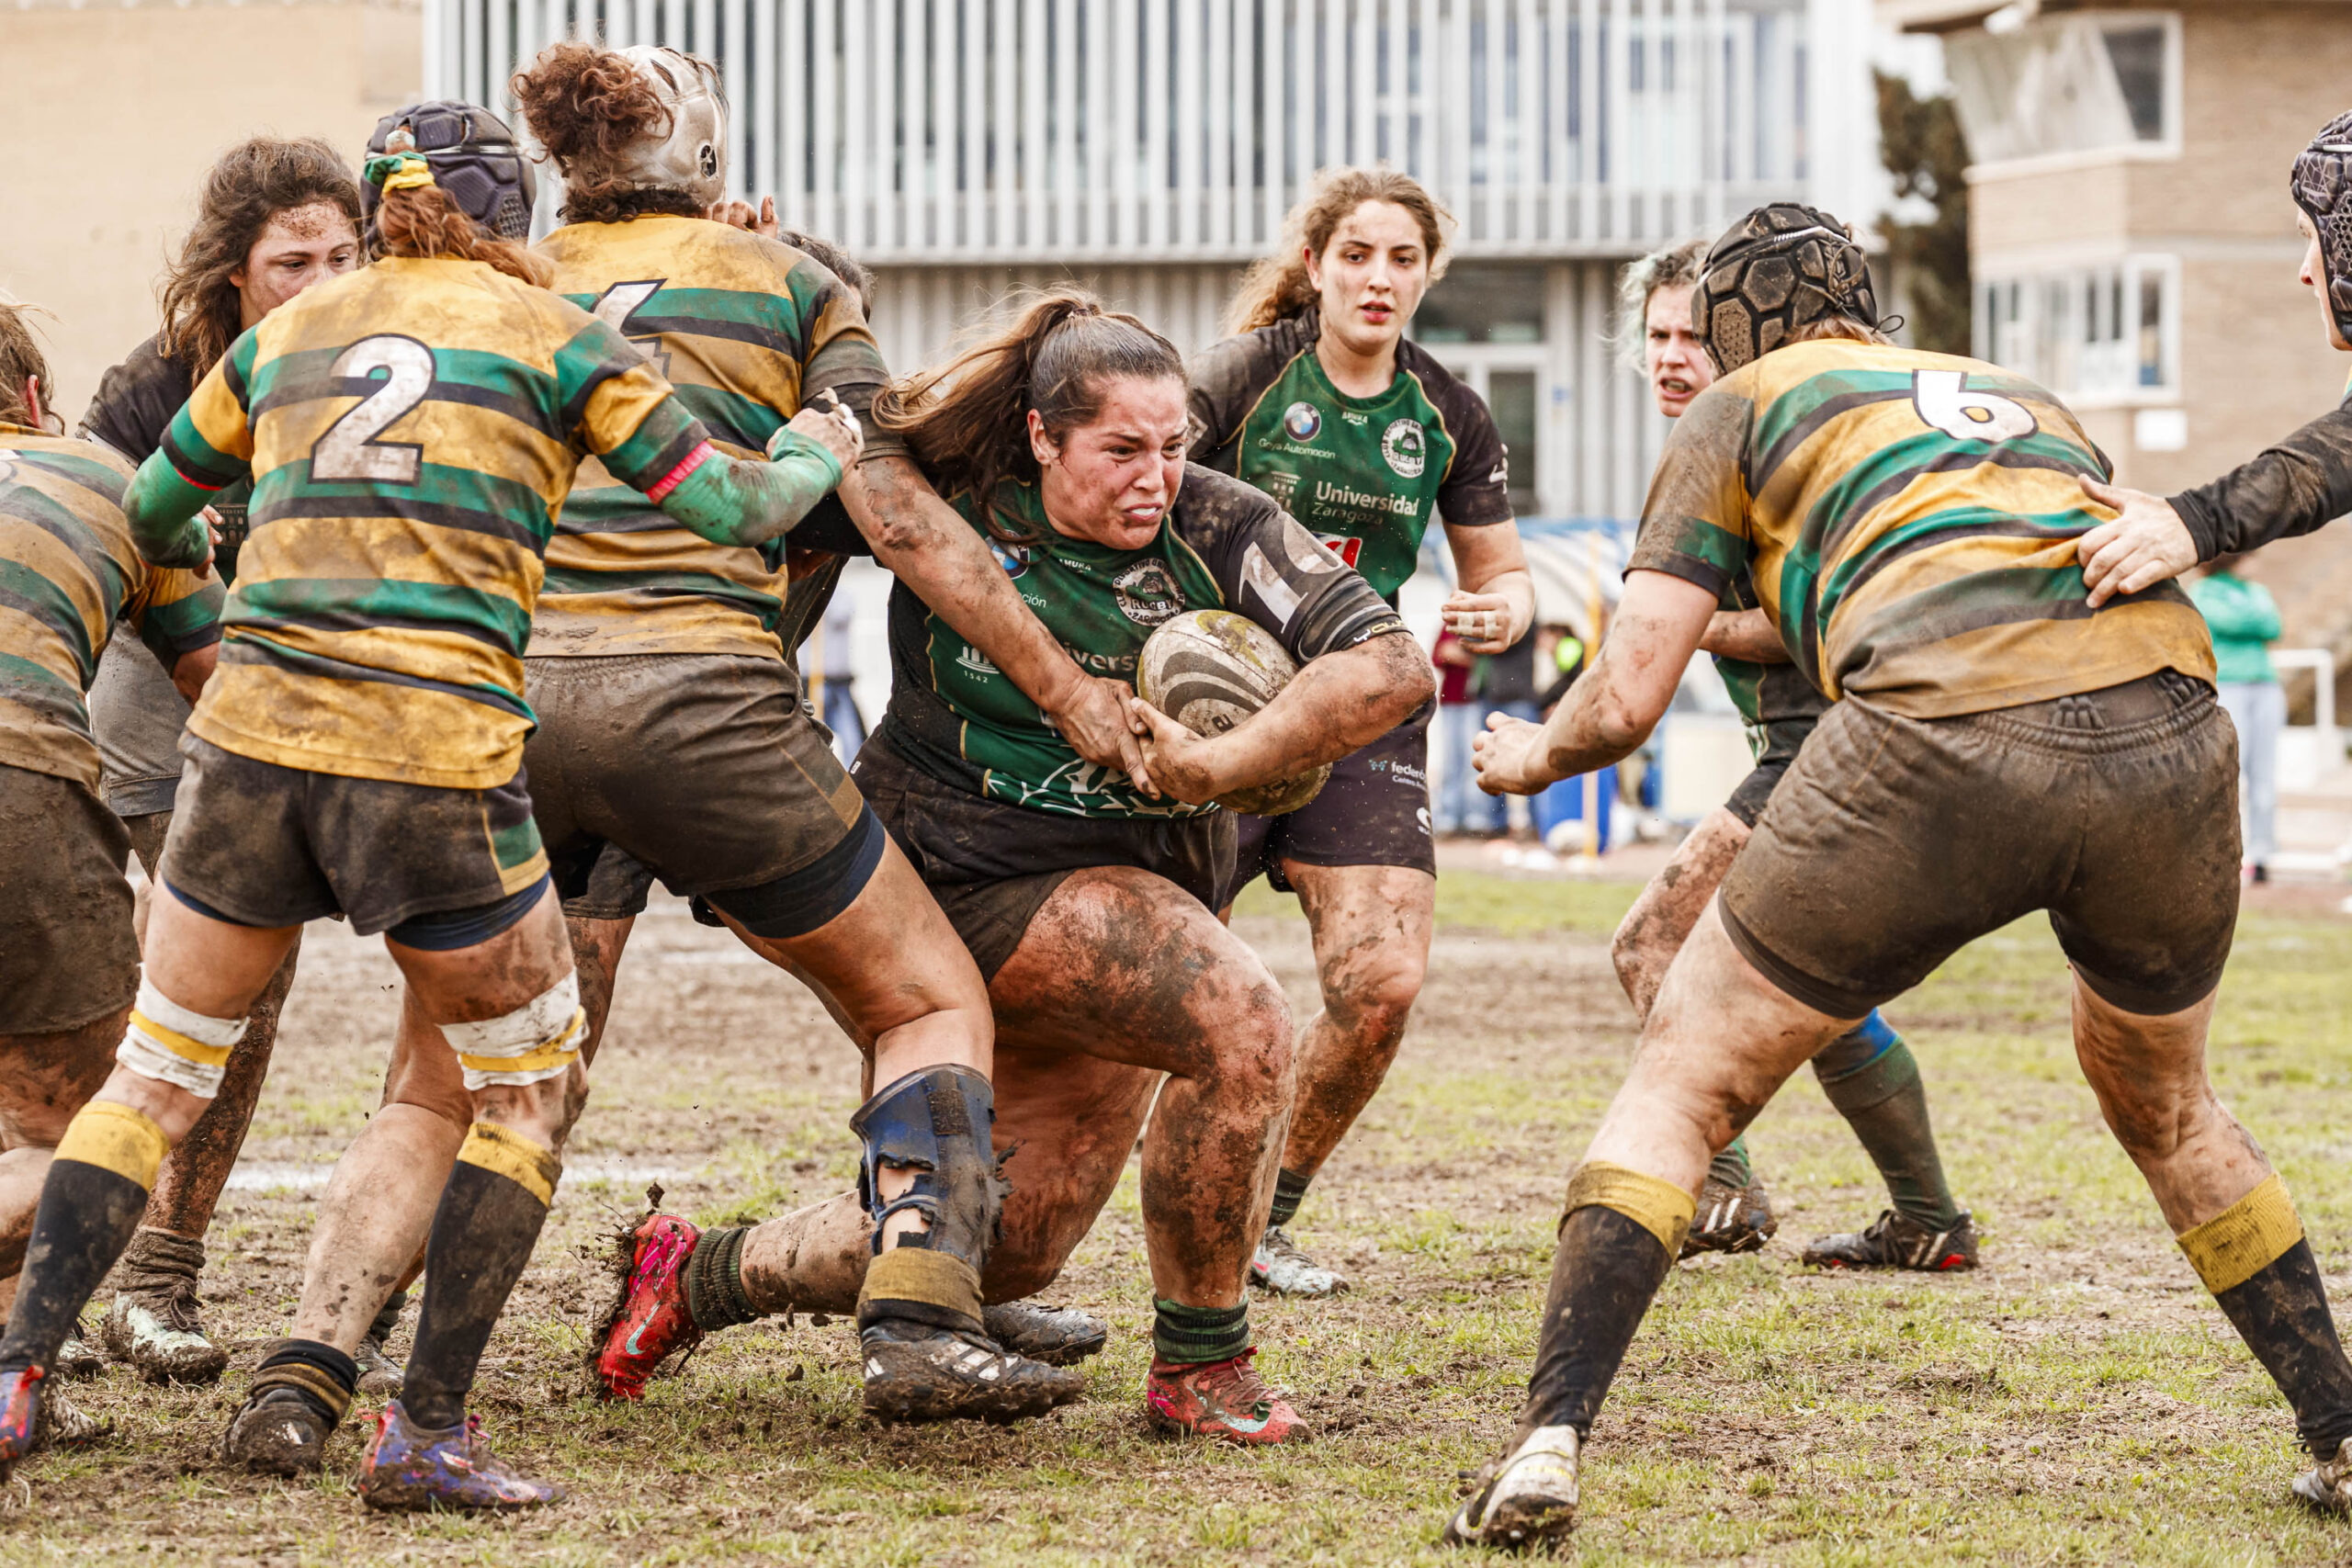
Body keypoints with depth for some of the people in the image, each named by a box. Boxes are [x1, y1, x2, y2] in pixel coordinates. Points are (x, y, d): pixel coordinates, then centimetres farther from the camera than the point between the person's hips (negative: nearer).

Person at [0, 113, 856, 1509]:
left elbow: (150, 516, 30)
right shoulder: (551, 334, 5)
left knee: (159, 1075, 18)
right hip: (437, 756, -3)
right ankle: (428, 1433, 7)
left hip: (253, 736, 3)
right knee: (531, 1092, 15)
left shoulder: (284, 335, 16)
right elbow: (729, 506, 3)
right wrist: (817, 454, 25)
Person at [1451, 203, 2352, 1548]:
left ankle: (1550, 1449, 0)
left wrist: (1530, 756, 37)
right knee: (2165, 1105, 31)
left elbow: (1627, 702, 15)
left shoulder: (1738, 410, 21)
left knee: (1685, 1081, 12)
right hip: (2168, 722, 4)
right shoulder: (2027, 398, 35)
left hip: (1944, 746, -4)